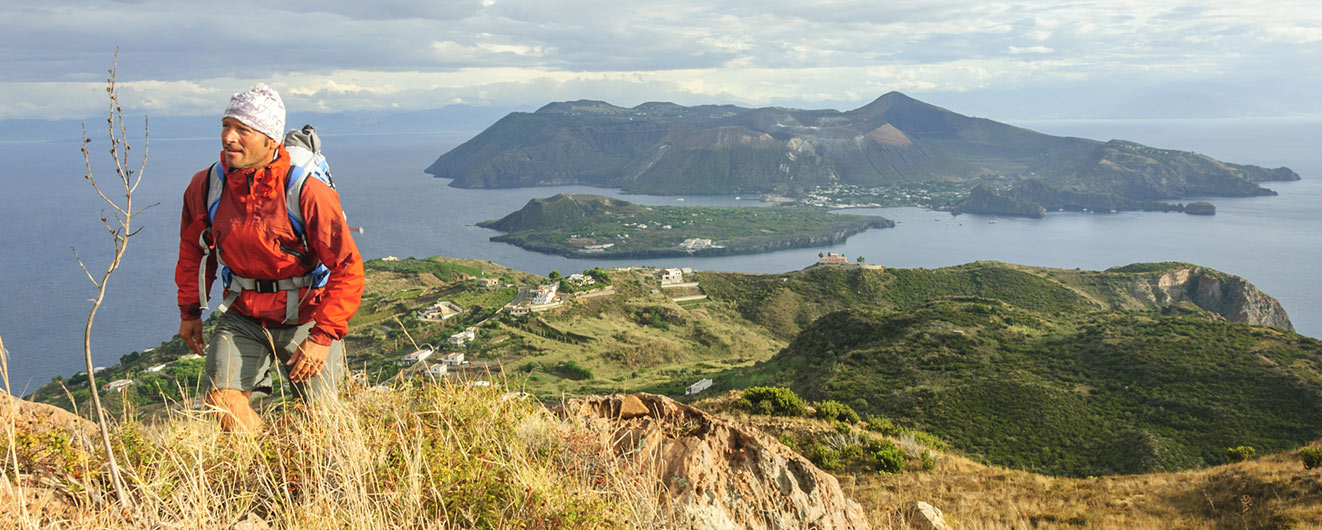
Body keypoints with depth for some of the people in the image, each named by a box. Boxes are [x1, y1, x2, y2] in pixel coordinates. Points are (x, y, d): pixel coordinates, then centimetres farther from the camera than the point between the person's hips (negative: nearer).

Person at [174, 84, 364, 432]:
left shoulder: (306, 191, -23)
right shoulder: (204, 187, -9)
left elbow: (348, 267, -20)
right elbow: (192, 250, 12)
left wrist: (323, 336, -23)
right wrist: (189, 311, 17)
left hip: (304, 319, -3)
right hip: (243, 317, 3)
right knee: (223, 399, -15)